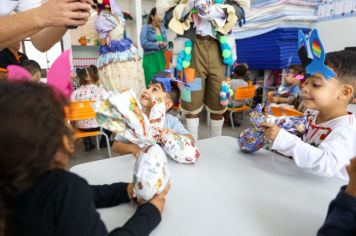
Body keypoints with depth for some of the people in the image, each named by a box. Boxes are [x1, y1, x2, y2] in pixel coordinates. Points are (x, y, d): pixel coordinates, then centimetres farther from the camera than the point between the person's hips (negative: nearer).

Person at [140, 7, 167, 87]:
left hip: (161, 58, 6)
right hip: (150, 58, -5)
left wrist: (165, 45, -5)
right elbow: (144, 44, -14)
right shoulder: (145, 28, -4)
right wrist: (157, 44, -11)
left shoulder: (163, 29, 12)